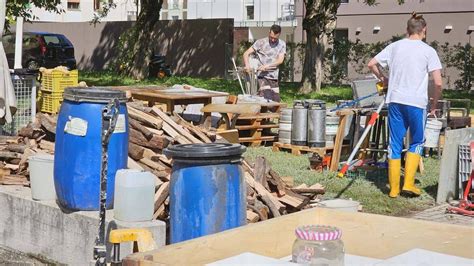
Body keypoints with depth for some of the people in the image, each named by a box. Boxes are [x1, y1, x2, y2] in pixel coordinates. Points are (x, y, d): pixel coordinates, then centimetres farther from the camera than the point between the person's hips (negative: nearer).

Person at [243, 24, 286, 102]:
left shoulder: (282, 44, 9)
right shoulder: (261, 42, 0)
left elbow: (280, 60, -2)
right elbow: (246, 54, -2)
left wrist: (267, 66, -17)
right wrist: (247, 65, -21)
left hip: (274, 78, 4)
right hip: (262, 76, -4)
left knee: (276, 101, 2)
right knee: (267, 99, -19)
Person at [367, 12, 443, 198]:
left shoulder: (395, 46, 7)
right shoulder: (428, 51, -2)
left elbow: (371, 64, 12)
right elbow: (438, 83, -7)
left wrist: (383, 78, 27)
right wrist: (434, 105, 6)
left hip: (395, 101, 3)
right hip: (417, 102, -3)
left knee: (395, 144, 8)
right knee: (417, 142, 14)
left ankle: (394, 188, 12)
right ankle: (408, 184, 5)